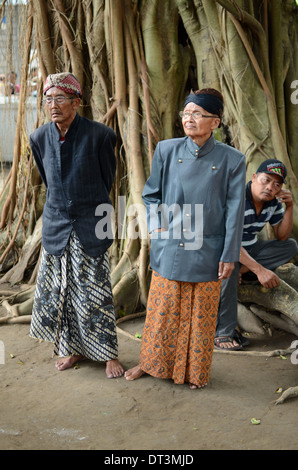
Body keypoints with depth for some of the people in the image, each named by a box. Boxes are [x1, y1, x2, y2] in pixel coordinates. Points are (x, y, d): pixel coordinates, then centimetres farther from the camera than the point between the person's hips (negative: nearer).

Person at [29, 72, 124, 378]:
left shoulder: (99, 135, -13)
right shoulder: (40, 138, 0)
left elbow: (107, 178, 3)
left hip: (90, 225, -4)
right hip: (56, 223, 4)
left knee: (95, 292, 0)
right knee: (57, 290, 10)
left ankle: (109, 354, 16)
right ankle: (73, 348, 29)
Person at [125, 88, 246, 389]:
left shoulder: (231, 160, -7)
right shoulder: (166, 150, -1)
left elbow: (235, 212, -5)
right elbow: (150, 194, 11)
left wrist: (229, 256, -5)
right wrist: (155, 225, -1)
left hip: (205, 253, -1)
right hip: (168, 250, 2)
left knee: (200, 317, 11)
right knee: (161, 311, 13)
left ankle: (195, 372, 32)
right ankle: (150, 362, 35)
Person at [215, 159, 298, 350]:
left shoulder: (273, 201, -4)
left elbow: (282, 236, 2)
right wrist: (259, 270, -42)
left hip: (250, 248, 7)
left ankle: (241, 270, -18)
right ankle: (222, 333, -27)